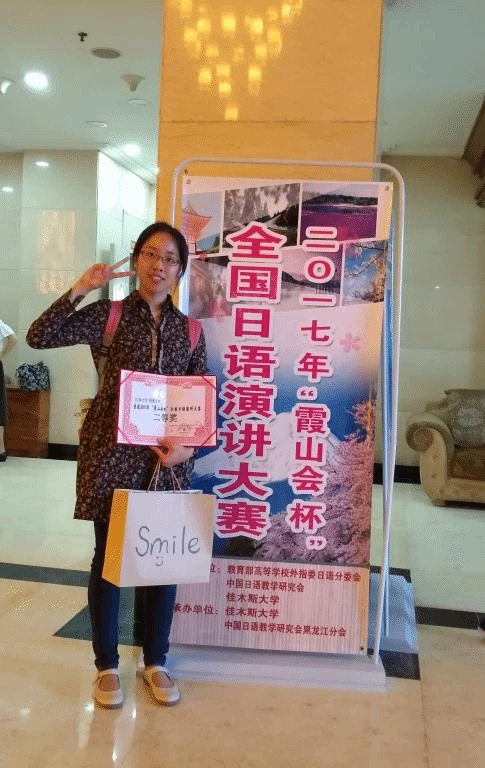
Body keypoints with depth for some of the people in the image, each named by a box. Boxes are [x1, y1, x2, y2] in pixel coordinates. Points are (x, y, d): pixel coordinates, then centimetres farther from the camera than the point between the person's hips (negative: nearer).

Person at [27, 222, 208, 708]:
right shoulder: (108, 315, -1)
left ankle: (155, 661, 28)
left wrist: (189, 444, -8)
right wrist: (79, 290, -16)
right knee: (109, 557, 7)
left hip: (168, 461, 3)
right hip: (111, 456, -3)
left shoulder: (188, 329, 7)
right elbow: (39, 338, -11)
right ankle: (106, 665, 24)